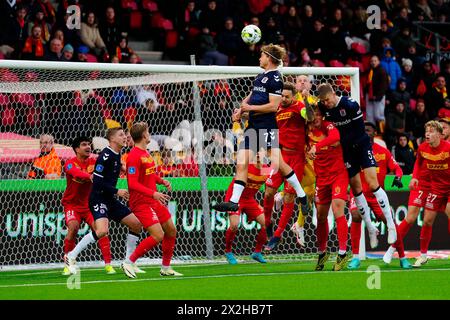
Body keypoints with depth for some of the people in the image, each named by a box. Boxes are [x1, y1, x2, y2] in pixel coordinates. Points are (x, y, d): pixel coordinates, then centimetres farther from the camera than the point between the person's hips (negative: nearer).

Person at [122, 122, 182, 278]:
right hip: (142, 203, -10)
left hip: (154, 201, 10)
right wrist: (153, 193, -31)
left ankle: (166, 268, 26)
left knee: (171, 231, 13)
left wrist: (161, 181, 5)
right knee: (158, 235, -18)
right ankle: (129, 262, -8)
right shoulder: (134, 156, -18)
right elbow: (132, 184, -23)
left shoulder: (146, 153, 13)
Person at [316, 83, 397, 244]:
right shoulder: (323, 108, -6)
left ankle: (391, 226, -12)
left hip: (361, 146, -5)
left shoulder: (350, 105, -20)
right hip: (346, 151, 5)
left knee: (372, 184, -16)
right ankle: (370, 228, 15)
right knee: (356, 189, 3)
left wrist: (341, 140, -18)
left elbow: (359, 130, -17)